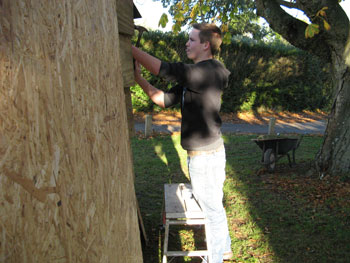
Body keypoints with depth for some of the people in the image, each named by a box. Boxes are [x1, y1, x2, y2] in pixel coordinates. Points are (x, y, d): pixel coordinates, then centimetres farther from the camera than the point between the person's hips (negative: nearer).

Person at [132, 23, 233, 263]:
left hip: (204, 156, -10)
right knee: (215, 206, 24)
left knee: (212, 210, 7)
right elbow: (166, 99, 7)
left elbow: (163, 69, -26)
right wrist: (139, 79, -2)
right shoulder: (196, 75, 10)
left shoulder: (206, 72, -21)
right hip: (213, 151, 10)